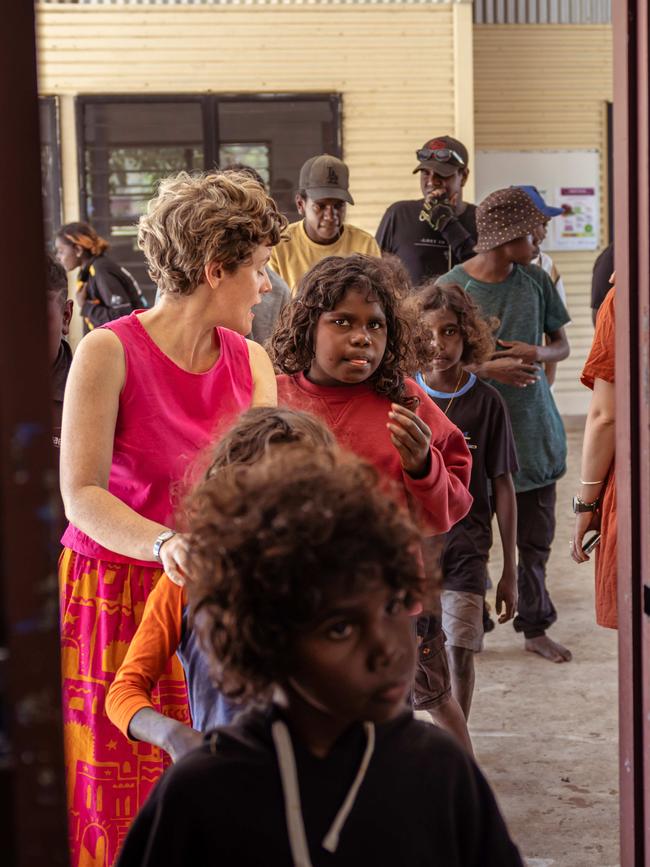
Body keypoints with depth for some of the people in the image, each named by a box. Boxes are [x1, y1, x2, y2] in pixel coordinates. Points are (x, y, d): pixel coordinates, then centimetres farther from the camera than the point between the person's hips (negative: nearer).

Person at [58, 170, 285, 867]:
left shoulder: (250, 361, 6)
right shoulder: (109, 352, -13)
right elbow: (81, 495, -19)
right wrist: (163, 542, -36)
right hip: (116, 591, -4)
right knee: (126, 808, 2)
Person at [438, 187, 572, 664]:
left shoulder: (535, 281, 2)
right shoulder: (452, 288, -10)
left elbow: (562, 345, 12)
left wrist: (536, 352, -11)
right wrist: (488, 368, -19)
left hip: (533, 427, 4)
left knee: (535, 537, 12)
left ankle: (536, 627, 26)